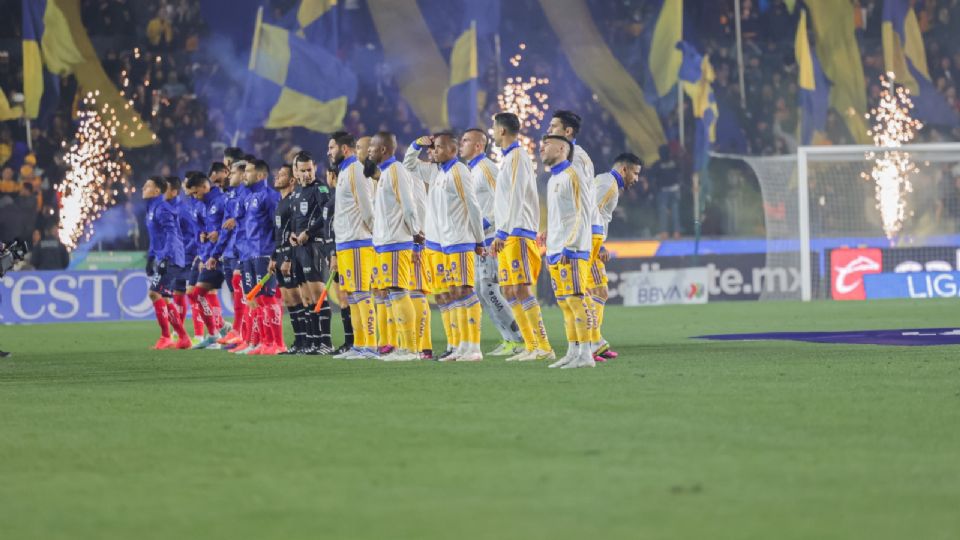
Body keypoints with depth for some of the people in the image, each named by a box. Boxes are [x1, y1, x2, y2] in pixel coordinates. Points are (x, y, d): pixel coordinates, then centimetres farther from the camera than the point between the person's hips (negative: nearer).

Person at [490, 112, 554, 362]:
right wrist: (499, 236, 22)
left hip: (518, 234, -10)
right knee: (508, 291, 7)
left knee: (521, 289, -13)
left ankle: (544, 347, -15)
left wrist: (503, 233, -21)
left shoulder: (517, 157, -10)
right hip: (508, 236, 10)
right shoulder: (509, 158, 19)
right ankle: (531, 346, 7)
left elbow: (515, 199, -18)